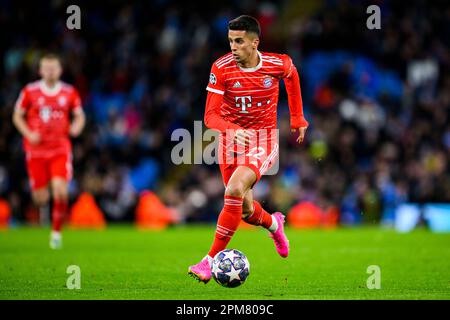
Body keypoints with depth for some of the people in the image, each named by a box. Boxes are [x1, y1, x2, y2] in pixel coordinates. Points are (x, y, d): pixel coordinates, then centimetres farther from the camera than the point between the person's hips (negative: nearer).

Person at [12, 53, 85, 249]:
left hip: (61, 149, 0)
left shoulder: (69, 92, 3)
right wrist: (28, 134, -10)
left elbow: (79, 115, 13)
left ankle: (56, 231, 0)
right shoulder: (30, 91, -1)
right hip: (36, 150, 0)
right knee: (41, 199, 0)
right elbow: (17, 116, 6)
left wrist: (77, 126, -10)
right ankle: (43, 204, 40)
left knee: (60, 191, -19)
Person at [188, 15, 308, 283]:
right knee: (246, 210, 8)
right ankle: (273, 224, 47)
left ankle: (212, 260, -20)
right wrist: (233, 129, -37)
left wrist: (298, 118, 17)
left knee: (235, 190, -27)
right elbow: (211, 115, -16)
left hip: (264, 142, -2)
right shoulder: (222, 68, -14)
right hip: (231, 138, 2)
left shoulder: (278, 64, -11)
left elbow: (292, 75, 15)